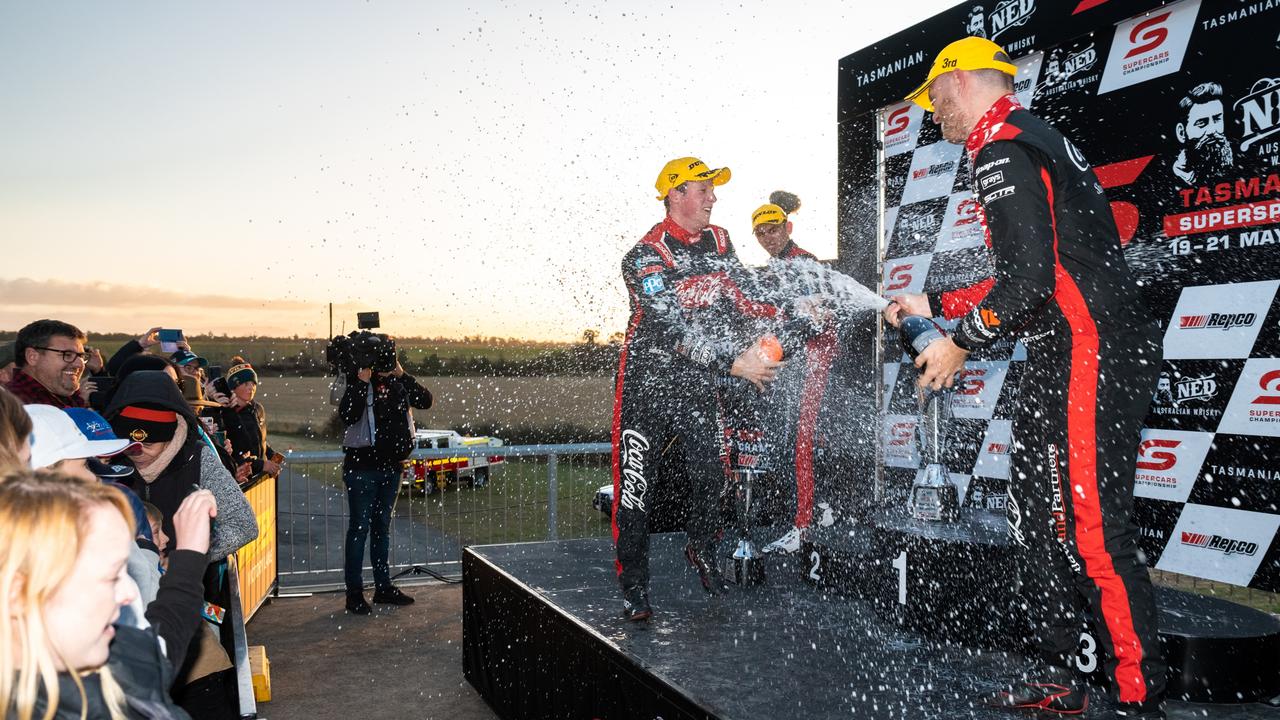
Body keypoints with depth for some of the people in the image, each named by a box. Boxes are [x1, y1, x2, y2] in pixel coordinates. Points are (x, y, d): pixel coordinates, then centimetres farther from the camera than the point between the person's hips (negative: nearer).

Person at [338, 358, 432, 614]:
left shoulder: (398, 382, 6)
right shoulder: (359, 381, -9)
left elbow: (425, 401, -6)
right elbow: (347, 416, -22)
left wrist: (402, 375, -13)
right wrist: (361, 382, -26)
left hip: (391, 466, 6)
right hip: (362, 466, -5)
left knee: (382, 527, 15)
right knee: (359, 528, -1)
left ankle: (383, 587, 24)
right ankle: (354, 593, 6)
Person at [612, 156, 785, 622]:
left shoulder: (719, 242, 6)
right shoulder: (647, 256, -17)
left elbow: (741, 294, 12)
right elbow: (672, 329, -26)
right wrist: (734, 363, -32)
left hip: (698, 380, 5)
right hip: (648, 380, -5)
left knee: (709, 470, 0)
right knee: (635, 483, -2)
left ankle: (702, 550, 28)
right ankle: (633, 585, 11)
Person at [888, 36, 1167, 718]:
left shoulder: (1002, 150, -10)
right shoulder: (1037, 140, 22)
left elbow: (1030, 277, -22)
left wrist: (960, 342, -10)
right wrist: (932, 304, 27)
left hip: (1088, 355, -11)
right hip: (1065, 358, 11)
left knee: (1094, 531, -9)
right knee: (1033, 516, 13)